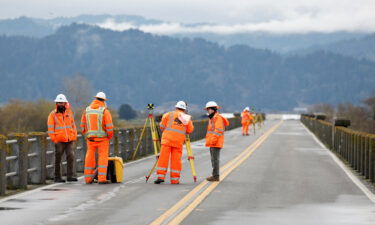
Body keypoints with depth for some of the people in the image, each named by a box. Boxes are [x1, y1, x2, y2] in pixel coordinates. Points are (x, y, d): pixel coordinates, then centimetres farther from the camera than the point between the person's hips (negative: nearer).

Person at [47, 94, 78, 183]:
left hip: (69, 140, 2)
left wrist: (74, 137, 10)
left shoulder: (69, 113, 12)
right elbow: (50, 128, -1)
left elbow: (73, 125, 17)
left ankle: (70, 176, -8)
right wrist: (54, 139, -9)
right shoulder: (53, 114, 2)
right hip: (59, 141, -2)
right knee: (58, 159, 2)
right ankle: (57, 177, 9)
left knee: (71, 156, -10)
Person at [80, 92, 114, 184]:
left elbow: (83, 125, 8)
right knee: (103, 158, -1)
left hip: (90, 138, 4)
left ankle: (88, 178, 14)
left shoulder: (87, 110, 5)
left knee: (90, 158, 11)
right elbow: (109, 126, -13)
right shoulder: (104, 111, -9)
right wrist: (110, 136, 1)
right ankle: (102, 178, -8)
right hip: (102, 138, -4)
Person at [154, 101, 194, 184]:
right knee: (176, 160, 3)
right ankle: (175, 179, 2)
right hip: (179, 141, 1)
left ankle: (161, 176, -10)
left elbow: (162, 126, 5)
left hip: (167, 139, -1)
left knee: (163, 158, -2)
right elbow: (190, 130, 13)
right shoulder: (187, 118, 11)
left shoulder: (169, 114, 7)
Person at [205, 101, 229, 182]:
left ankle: (216, 176, -9)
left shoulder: (218, 118, -13)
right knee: (213, 159, 13)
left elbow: (218, 130, -20)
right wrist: (209, 140, 23)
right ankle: (215, 175, 19)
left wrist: (213, 140, -23)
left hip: (216, 143, -11)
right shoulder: (212, 118, 20)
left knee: (215, 159, -10)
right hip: (212, 143, 11)